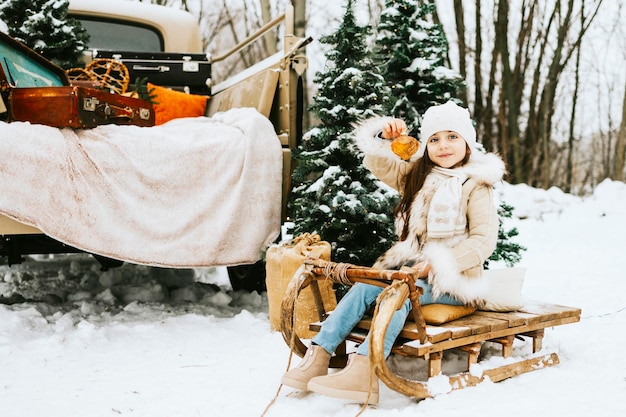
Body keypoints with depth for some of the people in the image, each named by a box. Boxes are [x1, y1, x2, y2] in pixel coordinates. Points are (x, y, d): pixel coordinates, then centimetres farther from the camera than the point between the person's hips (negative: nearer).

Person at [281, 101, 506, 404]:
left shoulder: (475, 185, -4)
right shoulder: (418, 175, 15)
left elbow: (484, 240, -12)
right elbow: (379, 163, 14)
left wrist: (438, 264, -20)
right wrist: (384, 137, -6)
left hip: (452, 278, -5)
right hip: (409, 266, 6)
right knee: (366, 284, -21)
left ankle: (364, 372, -46)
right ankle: (318, 356, -27)